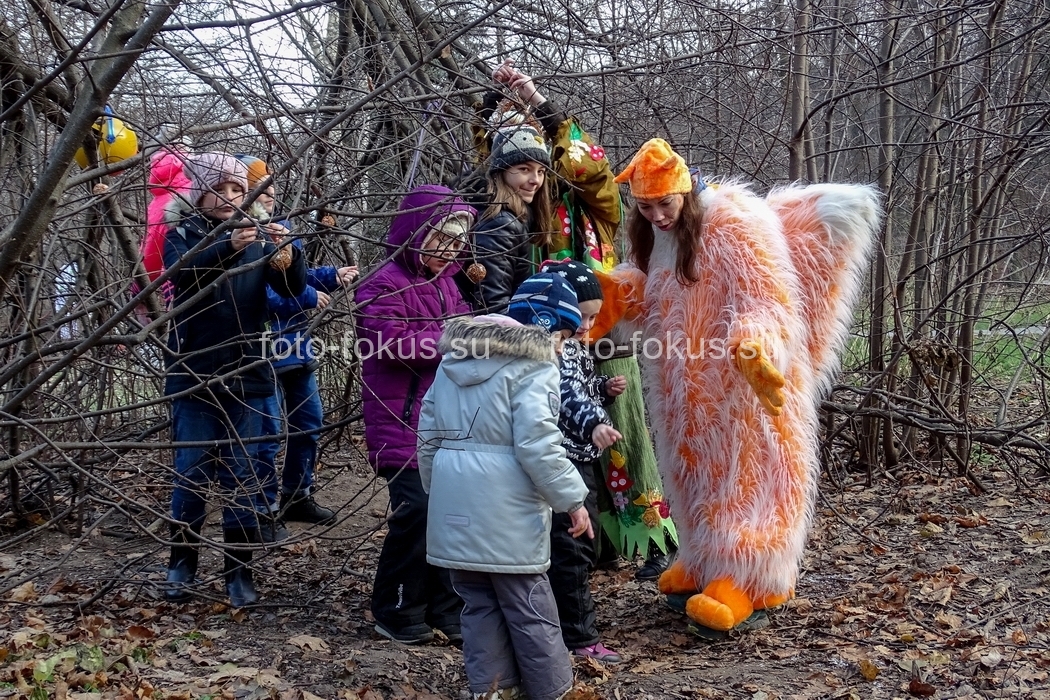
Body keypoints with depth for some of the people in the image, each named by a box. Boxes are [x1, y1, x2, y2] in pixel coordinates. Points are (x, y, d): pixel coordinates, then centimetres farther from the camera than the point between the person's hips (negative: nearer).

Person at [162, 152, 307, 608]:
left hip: (245, 374, 2)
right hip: (194, 373, -1)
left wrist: (288, 251, -28)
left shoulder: (258, 239, 6)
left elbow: (292, 288, -7)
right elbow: (182, 271, -22)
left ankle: (239, 569, 12)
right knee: (191, 471, 4)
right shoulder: (183, 235, 0)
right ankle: (181, 562, 19)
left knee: (240, 473, 5)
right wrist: (227, 246, -39)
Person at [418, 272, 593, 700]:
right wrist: (572, 499, -11)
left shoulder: (455, 357, 15)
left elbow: (429, 433, 18)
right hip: (504, 508, -7)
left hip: (455, 501, 7)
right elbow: (537, 444, -17)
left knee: (479, 602, 14)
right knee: (529, 606, 3)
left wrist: (435, 488, 25)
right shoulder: (533, 364, -8)